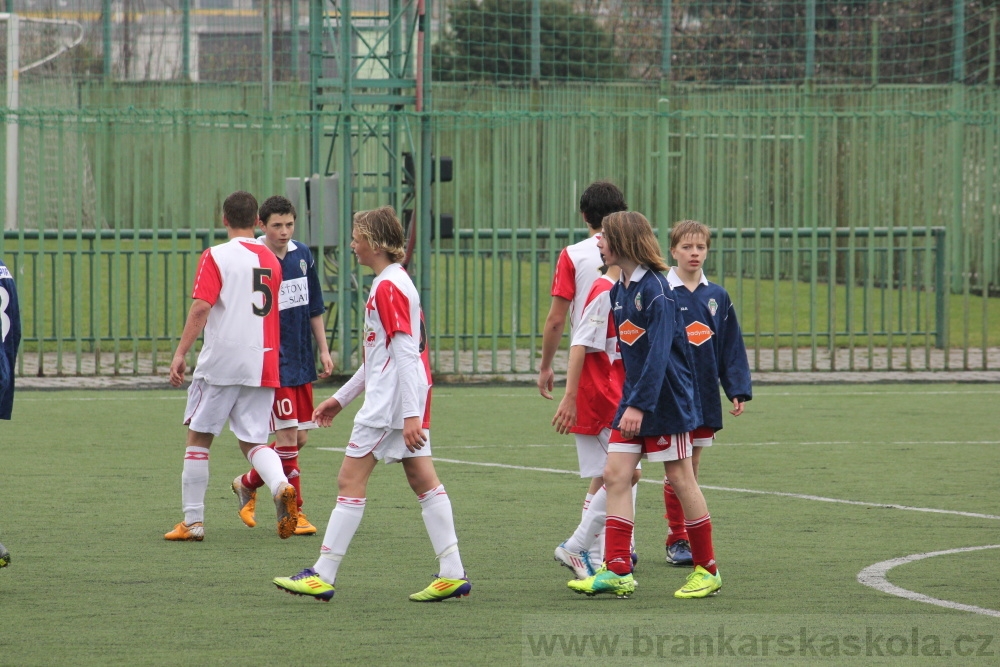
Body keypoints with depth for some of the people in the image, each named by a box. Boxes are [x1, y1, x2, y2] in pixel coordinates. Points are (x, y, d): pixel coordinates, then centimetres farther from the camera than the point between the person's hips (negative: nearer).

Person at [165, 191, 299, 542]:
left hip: (220, 361, -4)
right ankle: (281, 486, -22)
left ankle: (193, 521, 9)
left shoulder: (216, 256, -6)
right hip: (263, 364, 4)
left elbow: (201, 308, -15)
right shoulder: (271, 260, 11)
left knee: (199, 437, 8)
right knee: (254, 442, 9)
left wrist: (180, 353, -13)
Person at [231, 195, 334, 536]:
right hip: (272, 364, -7)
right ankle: (293, 512, -1)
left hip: (302, 363, 7)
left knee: (299, 438, 10)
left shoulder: (303, 256, 7)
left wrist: (324, 350, 14)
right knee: (288, 436, -10)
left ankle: (247, 484, 30)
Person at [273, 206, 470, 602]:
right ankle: (452, 573, 3)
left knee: (351, 480, -5)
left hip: (391, 402, -10)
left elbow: (405, 353, -20)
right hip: (406, 405, 10)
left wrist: (410, 414, -24)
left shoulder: (388, 287, -14)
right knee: (424, 481, 7)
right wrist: (342, 398, 29)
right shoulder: (394, 283, 18)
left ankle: (323, 576, -2)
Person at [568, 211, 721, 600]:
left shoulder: (654, 289, -18)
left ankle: (707, 570, 11)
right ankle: (617, 571, -2)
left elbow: (659, 352, -23)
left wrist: (641, 403, -26)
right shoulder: (619, 290, 9)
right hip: (633, 397, 8)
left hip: (665, 399, -8)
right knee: (616, 474, 0)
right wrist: (629, 400, 14)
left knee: (681, 479, 0)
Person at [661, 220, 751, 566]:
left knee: (692, 468, 10)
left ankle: (691, 538, 15)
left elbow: (731, 346, 9)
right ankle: (676, 540, 4)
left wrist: (738, 390, 2)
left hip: (704, 395, 4)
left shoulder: (717, 297, 6)